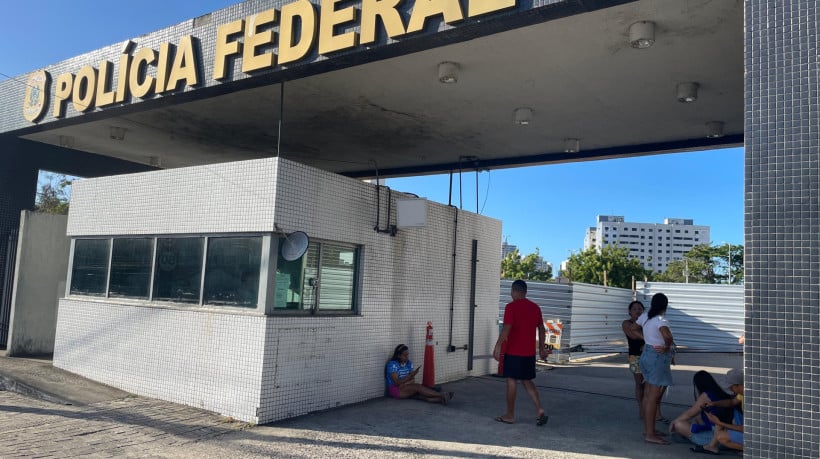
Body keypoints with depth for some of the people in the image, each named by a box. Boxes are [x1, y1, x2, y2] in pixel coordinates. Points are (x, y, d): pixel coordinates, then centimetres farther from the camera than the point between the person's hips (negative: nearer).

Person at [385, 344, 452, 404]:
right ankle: (441, 395, -35)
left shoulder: (409, 363, 5)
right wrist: (411, 375, -28)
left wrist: (403, 383, -19)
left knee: (417, 393, -27)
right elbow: (397, 382, -21)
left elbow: (412, 380, 1)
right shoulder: (392, 364, -14)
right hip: (395, 389, -6)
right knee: (417, 387, -28)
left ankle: (439, 399, -48)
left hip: (406, 387, 6)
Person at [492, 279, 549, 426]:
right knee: (527, 381, 16)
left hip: (514, 352, -6)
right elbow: (542, 329, 14)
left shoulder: (511, 307, -12)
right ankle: (540, 410, 3)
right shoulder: (535, 307, 8)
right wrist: (541, 347, 23)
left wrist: (497, 347, -15)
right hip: (529, 352, 6)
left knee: (512, 381, 4)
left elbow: (506, 329, -19)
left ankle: (510, 415, 11)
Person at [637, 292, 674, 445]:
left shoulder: (645, 317, 4)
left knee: (647, 395, 15)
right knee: (654, 397, -6)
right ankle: (650, 435, -3)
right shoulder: (661, 320, -18)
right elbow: (668, 336, -35)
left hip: (646, 354, 9)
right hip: (659, 358, -8)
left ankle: (647, 429, 24)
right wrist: (667, 346, -16)